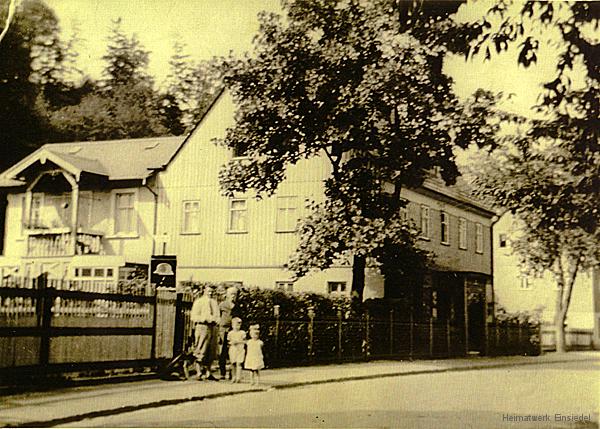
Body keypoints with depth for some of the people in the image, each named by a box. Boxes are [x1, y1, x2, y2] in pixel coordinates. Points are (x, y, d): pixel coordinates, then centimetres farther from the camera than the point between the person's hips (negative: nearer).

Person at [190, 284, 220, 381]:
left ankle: (208, 373, 16)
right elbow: (193, 316, -4)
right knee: (200, 351, -8)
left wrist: (216, 319, 4)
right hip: (202, 327, -6)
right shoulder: (198, 302, 2)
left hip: (213, 327, 6)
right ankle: (198, 373, -4)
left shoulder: (215, 302, 19)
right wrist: (204, 319, -16)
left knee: (212, 352, 8)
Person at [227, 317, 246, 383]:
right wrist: (231, 343, -11)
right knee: (233, 364, 4)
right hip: (232, 350, 2)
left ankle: (238, 377, -10)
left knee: (238, 363, -10)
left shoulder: (242, 333, 3)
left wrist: (238, 342, -13)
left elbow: (244, 341, -1)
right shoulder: (230, 333, 8)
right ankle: (234, 377, 15)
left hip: (240, 350, -2)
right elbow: (228, 341, 8)